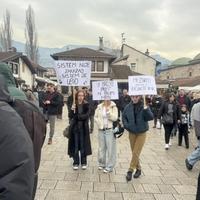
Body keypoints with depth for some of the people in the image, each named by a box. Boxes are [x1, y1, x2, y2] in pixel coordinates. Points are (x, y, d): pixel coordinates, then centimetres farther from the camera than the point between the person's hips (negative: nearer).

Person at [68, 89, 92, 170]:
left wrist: (77, 116, -14)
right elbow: (70, 116, -7)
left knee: (83, 145, 7)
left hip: (83, 128, -1)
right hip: (75, 128, 1)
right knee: (75, 146, 7)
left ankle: (83, 162, 21)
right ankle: (76, 162, 20)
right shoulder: (73, 105, 0)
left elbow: (86, 116, -12)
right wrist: (72, 110, -24)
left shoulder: (86, 105, -2)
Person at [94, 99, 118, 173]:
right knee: (101, 147, 12)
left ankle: (109, 167, 8)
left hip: (110, 130, -3)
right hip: (101, 130, 3)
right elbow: (95, 117, 12)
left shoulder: (113, 107, -4)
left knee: (110, 148, -1)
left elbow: (115, 118, -12)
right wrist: (99, 123, -2)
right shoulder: (99, 107, 5)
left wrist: (108, 112, -22)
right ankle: (102, 164, 28)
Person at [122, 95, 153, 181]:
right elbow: (124, 117, 9)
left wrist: (146, 109, -36)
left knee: (135, 153, -3)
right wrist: (126, 125, -6)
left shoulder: (144, 106, -13)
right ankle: (138, 168, 32)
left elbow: (151, 117, -21)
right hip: (131, 133, 4)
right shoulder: (128, 107, -5)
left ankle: (130, 170, 8)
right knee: (134, 153, 14)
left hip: (141, 133, -3)